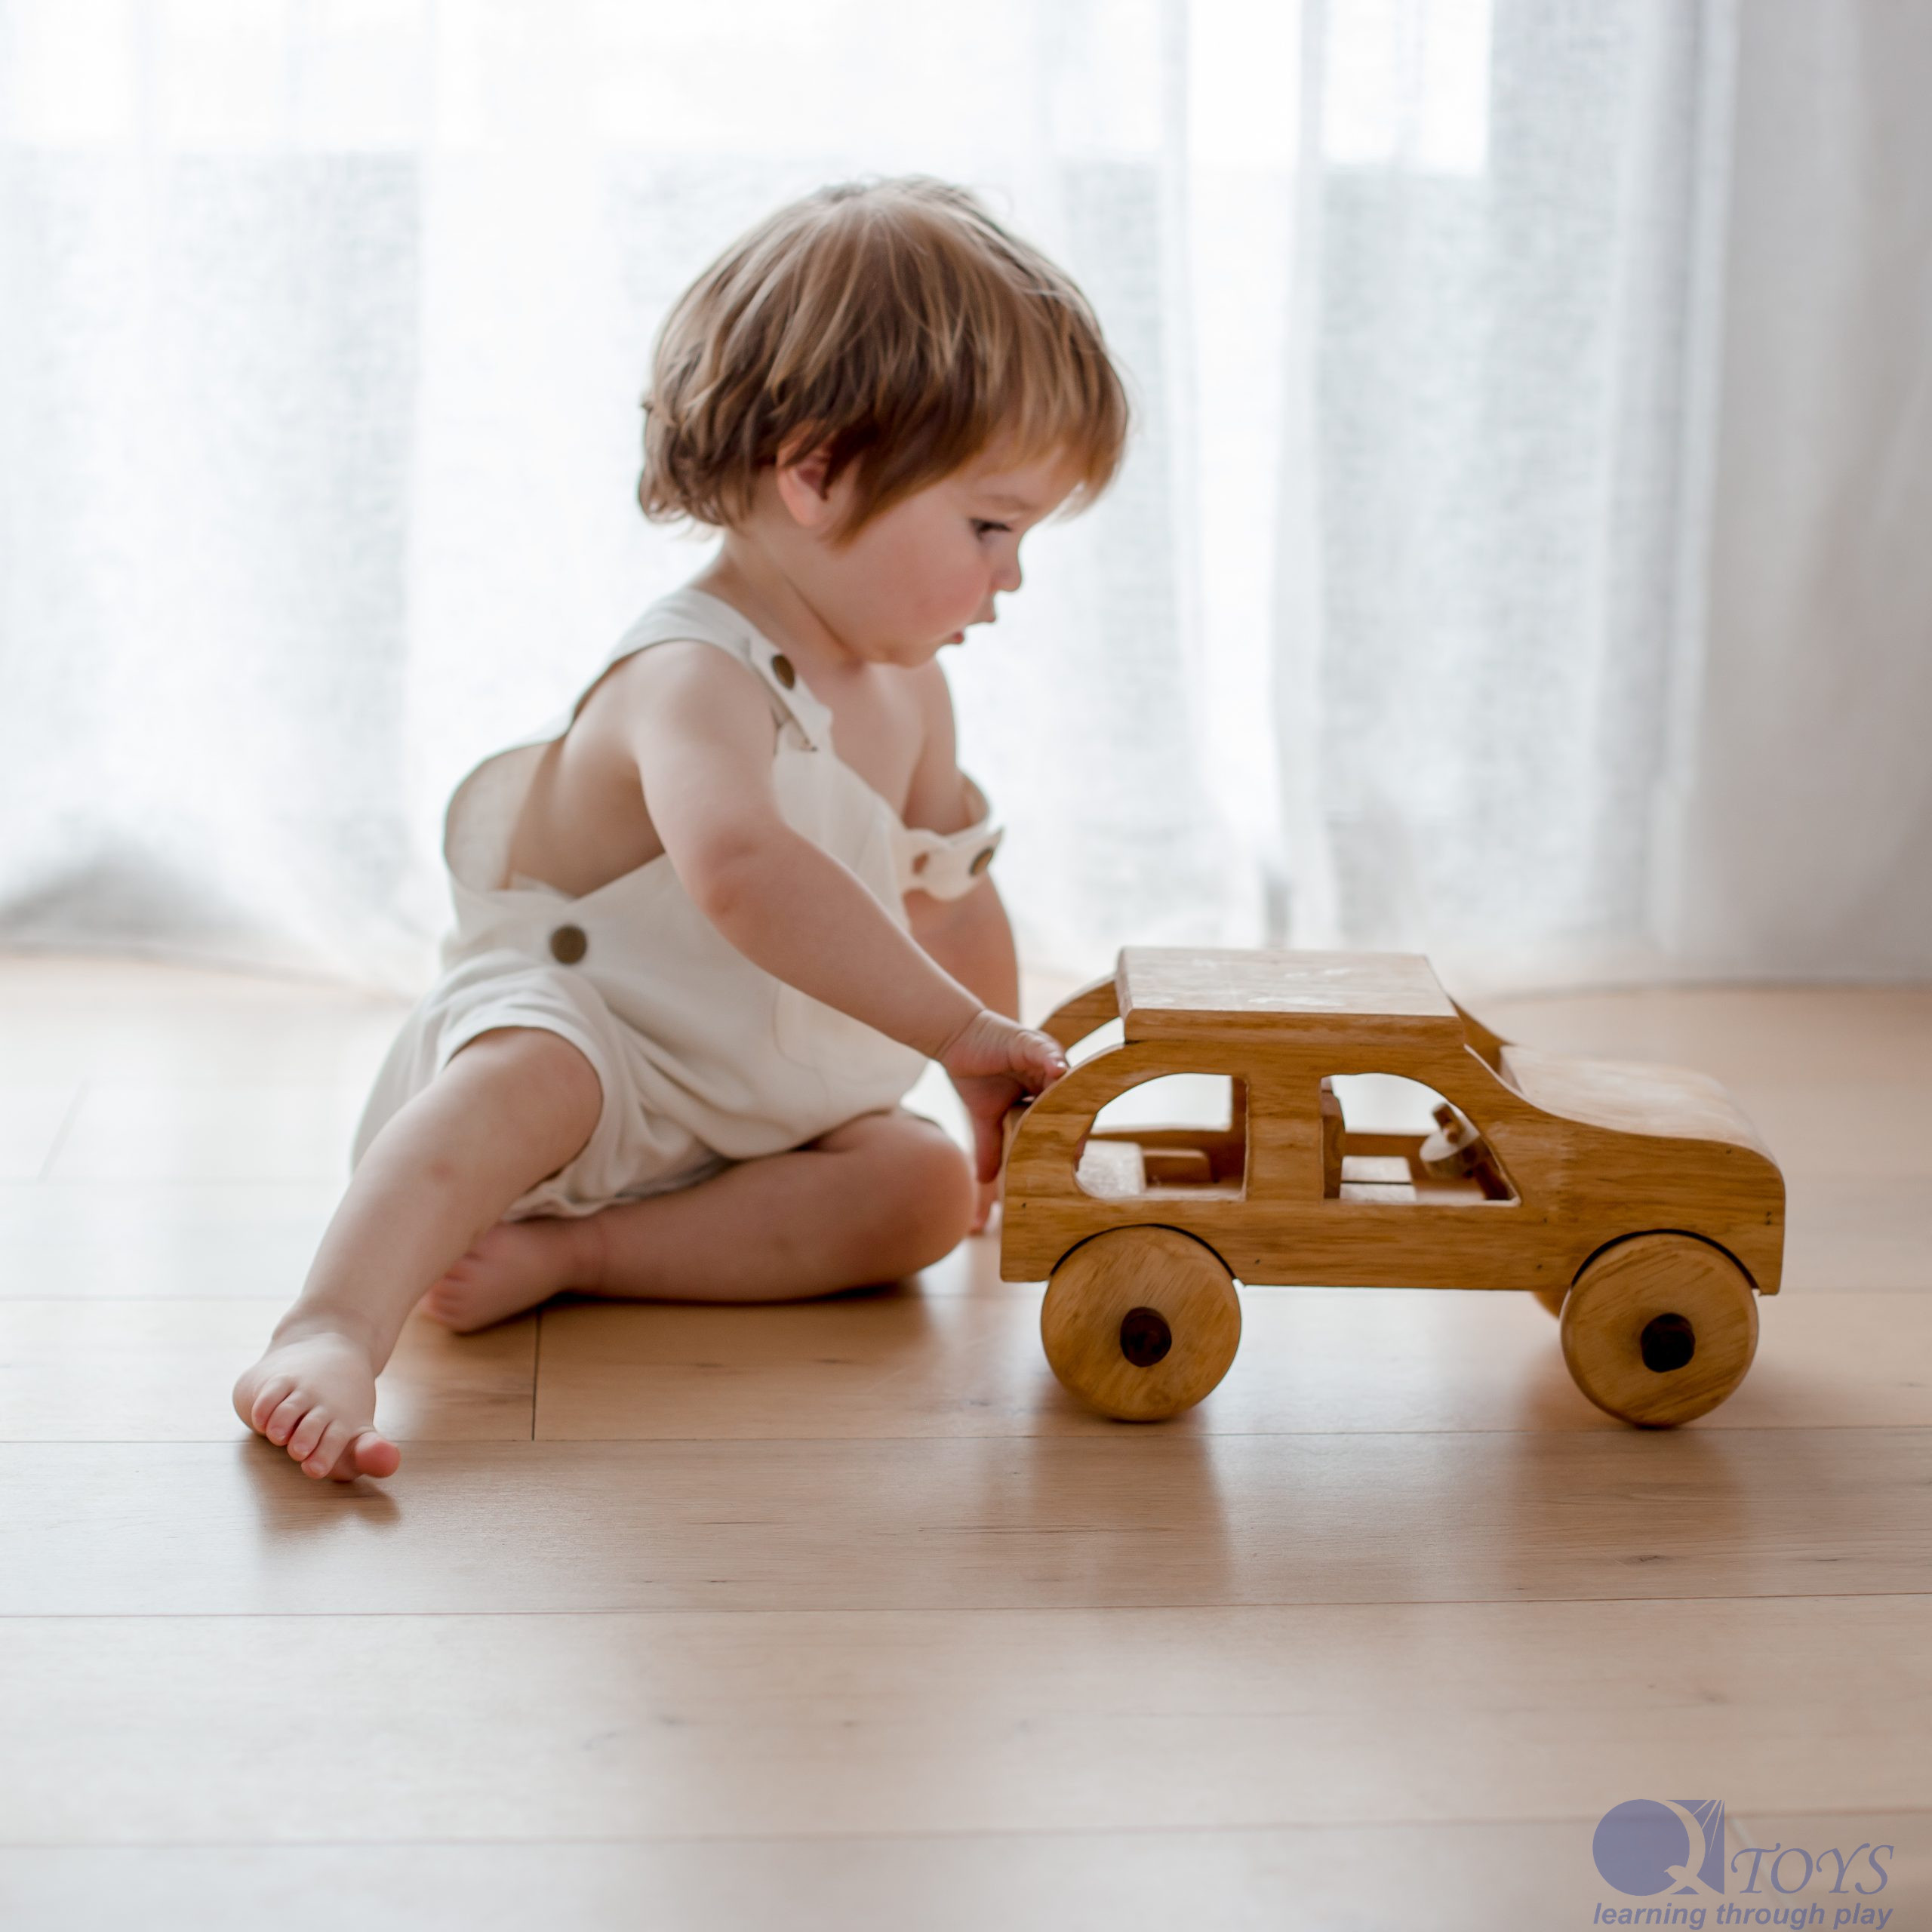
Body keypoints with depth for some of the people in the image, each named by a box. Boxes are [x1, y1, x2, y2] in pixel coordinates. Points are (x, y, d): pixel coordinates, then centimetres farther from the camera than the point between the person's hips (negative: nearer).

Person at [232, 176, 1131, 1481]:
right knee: (537, 1077, -41)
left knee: (925, 1190, -16)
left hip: (752, 1123, 9)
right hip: (560, 1030, -8)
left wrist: (1003, 1095, 26)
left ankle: (567, 1251, -25)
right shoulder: (694, 678, -26)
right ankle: (332, 1330, -52)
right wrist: (958, 1029, -46)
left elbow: (954, 895, 20)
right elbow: (741, 870, -48)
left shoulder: (909, 688, 5)